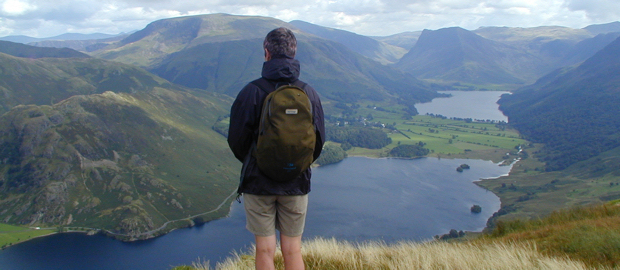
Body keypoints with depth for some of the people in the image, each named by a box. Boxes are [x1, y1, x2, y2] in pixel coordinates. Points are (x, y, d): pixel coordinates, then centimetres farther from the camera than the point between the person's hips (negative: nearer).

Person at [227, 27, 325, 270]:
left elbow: (236, 139, -5)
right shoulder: (309, 93, -3)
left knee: (265, 249, 8)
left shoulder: (252, 91, -12)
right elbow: (319, 140, 5)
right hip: (297, 183, 3)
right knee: (293, 250, 12)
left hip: (259, 180, -2)